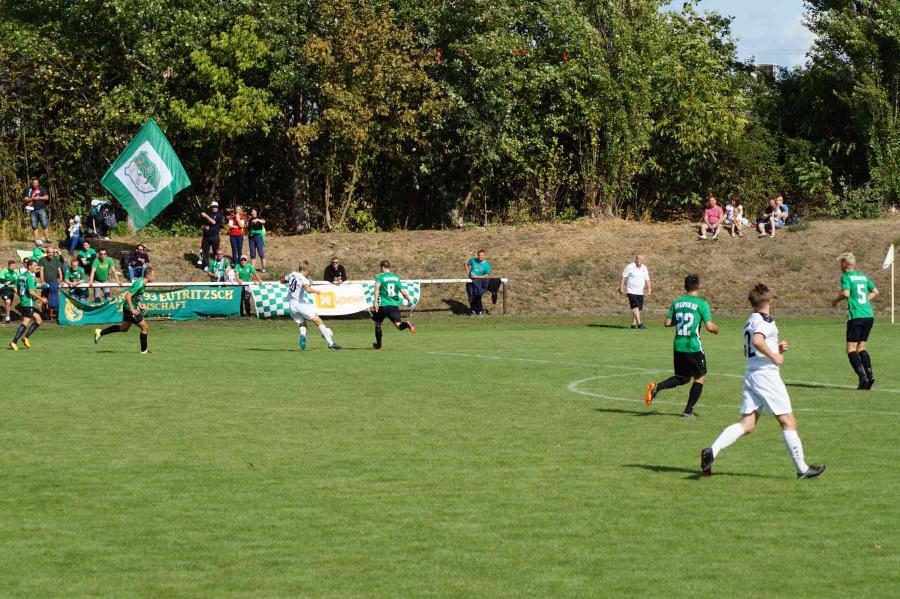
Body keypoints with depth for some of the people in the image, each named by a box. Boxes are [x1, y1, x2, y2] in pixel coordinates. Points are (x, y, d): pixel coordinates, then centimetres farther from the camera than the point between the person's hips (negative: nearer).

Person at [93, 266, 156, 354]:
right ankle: (144, 350, 7)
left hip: (129, 308, 10)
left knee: (124, 328, 22)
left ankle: (100, 332, 27)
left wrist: (140, 306, 13)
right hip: (130, 309, -10)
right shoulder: (139, 284, -24)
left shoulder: (141, 282, 7)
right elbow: (128, 296, -28)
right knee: (145, 327, -3)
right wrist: (132, 310, -25)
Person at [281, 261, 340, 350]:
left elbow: (282, 281, 27)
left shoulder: (291, 275, 7)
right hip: (300, 303, -7)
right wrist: (316, 291, -14)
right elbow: (308, 289, -31)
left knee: (302, 325, 18)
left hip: (291, 305, 7)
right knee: (318, 321, 1)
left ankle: (302, 336, -17)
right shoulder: (302, 278, -13)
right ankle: (330, 343, -4)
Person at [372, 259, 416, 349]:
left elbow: (377, 287, -18)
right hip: (395, 305, 3)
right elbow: (403, 292, 17)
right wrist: (409, 300, 33)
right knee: (398, 325, -7)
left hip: (383, 305, -3)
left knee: (378, 324, 19)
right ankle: (406, 324, -39)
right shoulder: (396, 277, 14)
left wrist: (376, 302, -25)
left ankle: (378, 345, 26)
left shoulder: (380, 276, 0)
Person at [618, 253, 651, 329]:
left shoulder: (644, 268, 10)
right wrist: (621, 288, -10)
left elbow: (647, 279, 18)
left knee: (638, 308, 6)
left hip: (640, 292, 6)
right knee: (635, 307, -17)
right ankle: (639, 323, -23)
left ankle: (633, 324, 15)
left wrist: (649, 289, 6)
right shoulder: (630, 267, -5)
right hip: (631, 291, -6)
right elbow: (623, 277, -4)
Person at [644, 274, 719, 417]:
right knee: (700, 377, 11)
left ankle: (657, 387, -3)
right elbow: (709, 326, -11)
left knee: (683, 378, 20)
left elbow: (667, 322, 6)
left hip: (678, 346, 5)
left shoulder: (676, 302, 6)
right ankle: (688, 410, 8)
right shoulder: (701, 303, -9)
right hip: (694, 347, -5)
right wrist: (716, 329, 11)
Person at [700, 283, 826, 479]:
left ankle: (712, 451, -16)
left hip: (750, 375, 8)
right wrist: (774, 356, -18)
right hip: (766, 374, -8)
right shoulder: (766, 321, -10)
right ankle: (802, 469, 4)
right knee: (788, 422, 1)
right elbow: (757, 341, -29)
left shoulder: (750, 322, 18)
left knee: (747, 424, 1)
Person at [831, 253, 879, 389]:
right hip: (869, 315, 7)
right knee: (861, 347, 16)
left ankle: (862, 377, -17)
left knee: (851, 349, -2)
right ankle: (870, 375, -1)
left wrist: (836, 300, 1)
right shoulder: (863, 276, 17)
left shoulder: (846, 276, -2)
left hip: (856, 316, -7)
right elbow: (875, 292, 20)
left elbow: (846, 293, -16)